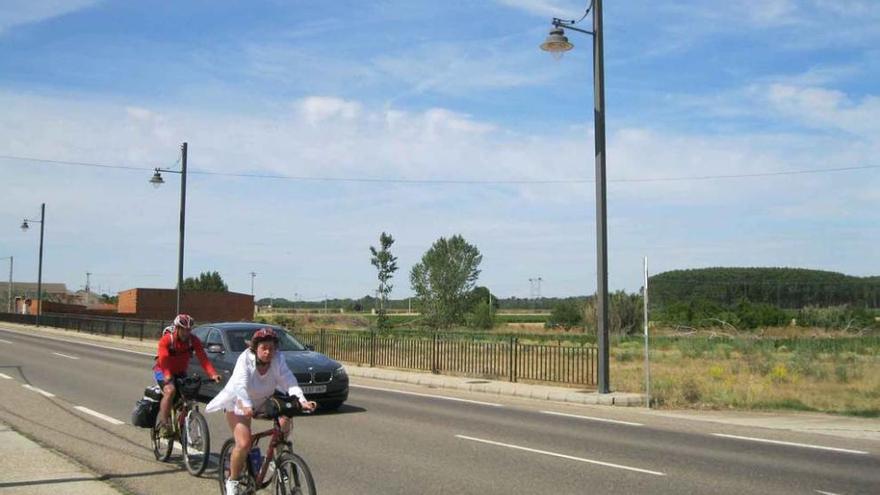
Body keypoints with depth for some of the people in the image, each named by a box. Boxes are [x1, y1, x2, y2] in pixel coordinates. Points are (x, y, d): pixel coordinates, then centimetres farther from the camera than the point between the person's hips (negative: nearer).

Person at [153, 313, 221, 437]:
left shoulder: (193, 340, -14)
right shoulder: (166, 340, -22)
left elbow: (203, 358, -24)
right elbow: (163, 359, -35)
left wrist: (213, 374, -39)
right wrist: (167, 376, -53)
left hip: (180, 372, 4)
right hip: (163, 371, -4)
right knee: (170, 390, -31)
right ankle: (163, 425, -25)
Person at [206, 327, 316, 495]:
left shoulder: (278, 359, -20)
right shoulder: (245, 359, -28)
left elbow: (289, 382, -30)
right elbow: (241, 386, -41)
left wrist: (302, 401, -47)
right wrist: (247, 406, -59)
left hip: (263, 401, 4)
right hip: (239, 403, -4)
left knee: (285, 420, -22)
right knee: (244, 444, -19)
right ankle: (232, 480, 7)